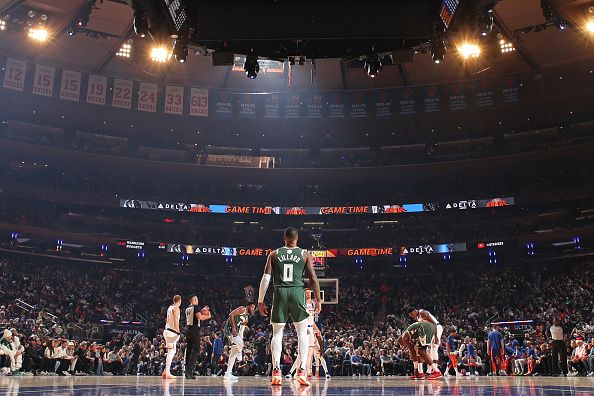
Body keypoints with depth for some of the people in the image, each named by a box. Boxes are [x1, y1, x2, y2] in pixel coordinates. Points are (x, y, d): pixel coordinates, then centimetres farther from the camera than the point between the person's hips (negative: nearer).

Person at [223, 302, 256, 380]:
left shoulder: (246, 318, 21)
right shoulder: (242, 309, -5)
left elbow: (241, 331, 23)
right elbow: (231, 315, -19)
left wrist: (241, 344, 14)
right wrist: (233, 327, -26)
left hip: (235, 332, 10)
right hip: (229, 329, -10)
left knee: (233, 353, 9)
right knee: (240, 343, -27)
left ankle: (228, 373, 12)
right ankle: (239, 353, 5)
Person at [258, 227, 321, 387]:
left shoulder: (274, 254, 8)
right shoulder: (305, 254, 6)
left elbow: (266, 278, 3)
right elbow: (313, 278, 2)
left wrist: (260, 300, 7)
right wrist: (318, 299, 9)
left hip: (280, 293, 1)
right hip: (297, 292, -1)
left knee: (277, 333, 9)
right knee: (302, 333, 9)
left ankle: (276, 372, 4)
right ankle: (302, 371, 1)